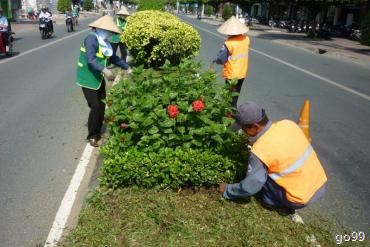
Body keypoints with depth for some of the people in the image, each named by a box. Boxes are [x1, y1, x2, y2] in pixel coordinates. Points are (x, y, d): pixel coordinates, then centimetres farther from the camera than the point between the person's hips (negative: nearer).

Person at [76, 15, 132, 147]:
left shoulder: (104, 41, 7)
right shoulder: (92, 38, -20)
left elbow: (112, 57, 14)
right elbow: (90, 59, -30)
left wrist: (127, 67, 9)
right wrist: (104, 70, -42)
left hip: (98, 78, 9)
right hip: (88, 79, -8)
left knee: (102, 105, 11)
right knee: (95, 106, -9)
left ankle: (98, 131, 28)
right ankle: (92, 136, 7)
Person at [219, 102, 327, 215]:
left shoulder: (260, 151, -23)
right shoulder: (288, 124, -6)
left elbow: (249, 187, -13)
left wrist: (227, 191, 3)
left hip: (301, 199, -7)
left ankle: (280, 205, 8)